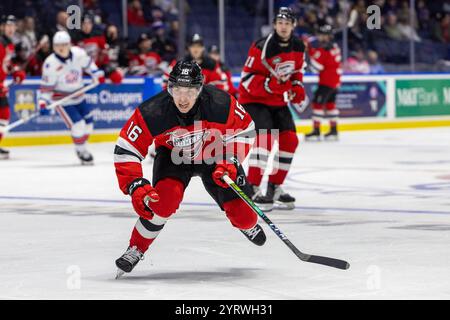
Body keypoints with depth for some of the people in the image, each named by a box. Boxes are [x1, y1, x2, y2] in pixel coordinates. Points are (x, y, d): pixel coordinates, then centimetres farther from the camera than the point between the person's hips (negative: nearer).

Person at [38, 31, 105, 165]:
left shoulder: (78, 53, -12)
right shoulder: (51, 64, -23)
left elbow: (87, 63, 12)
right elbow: (46, 87, -18)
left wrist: (97, 74, 5)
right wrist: (43, 102, -27)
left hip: (79, 97, 6)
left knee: (88, 123, 9)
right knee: (78, 125, -16)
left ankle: (82, 147, 32)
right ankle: (81, 151, 6)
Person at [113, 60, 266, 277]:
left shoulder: (221, 104, -30)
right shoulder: (152, 112, -32)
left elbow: (244, 131, -12)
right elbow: (125, 150, -25)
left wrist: (230, 161, -23)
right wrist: (136, 187, -34)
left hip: (215, 154, 1)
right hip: (173, 156, -1)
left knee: (242, 215, -2)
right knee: (165, 197, -31)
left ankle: (248, 225, 40)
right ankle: (136, 249, -10)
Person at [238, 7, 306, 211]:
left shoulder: (298, 47, -1)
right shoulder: (262, 47, -23)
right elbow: (247, 78, -22)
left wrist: (297, 87, -2)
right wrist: (270, 84, -34)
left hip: (278, 101, 7)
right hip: (253, 99, -7)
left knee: (289, 140, 3)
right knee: (266, 137, -23)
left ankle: (274, 187, 16)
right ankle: (252, 188, -22)